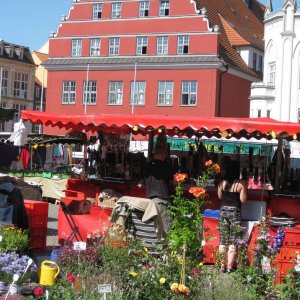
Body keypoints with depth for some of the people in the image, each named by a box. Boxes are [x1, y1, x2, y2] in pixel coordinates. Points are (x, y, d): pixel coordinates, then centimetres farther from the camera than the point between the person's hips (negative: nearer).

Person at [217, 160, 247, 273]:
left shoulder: (222, 183, -2)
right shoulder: (240, 184, -12)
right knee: (233, 242, 4)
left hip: (223, 211, 3)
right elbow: (243, 200, -9)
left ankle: (222, 266, 12)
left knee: (222, 240, 9)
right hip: (235, 213, -3)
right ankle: (229, 267, 5)